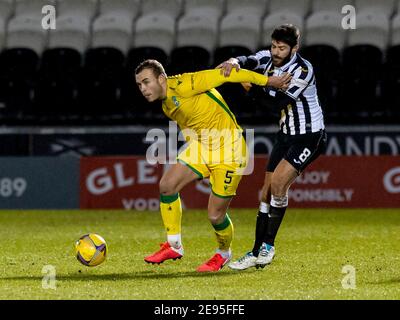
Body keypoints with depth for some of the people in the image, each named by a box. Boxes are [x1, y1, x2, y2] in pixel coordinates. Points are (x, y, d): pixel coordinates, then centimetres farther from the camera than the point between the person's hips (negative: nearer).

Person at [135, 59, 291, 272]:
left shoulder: (181, 86, -21)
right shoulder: (166, 105, 6)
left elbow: (224, 75, -20)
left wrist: (269, 81, -16)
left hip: (228, 149, -8)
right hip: (200, 147, 8)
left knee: (215, 215, -6)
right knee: (167, 184, -9)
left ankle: (223, 253, 25)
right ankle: (174, 245, 4)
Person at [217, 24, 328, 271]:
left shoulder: (303, 70, -22)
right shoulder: (269, 59, -3)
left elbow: (279, 102, -25)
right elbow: (249, 62, -20)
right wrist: (234, 62, -41)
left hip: (310, 136, -7)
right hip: (287, 134, 7)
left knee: (278, 182, -20)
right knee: (267, 192, 3)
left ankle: (269, 245, -8)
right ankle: (257, 253, 7)